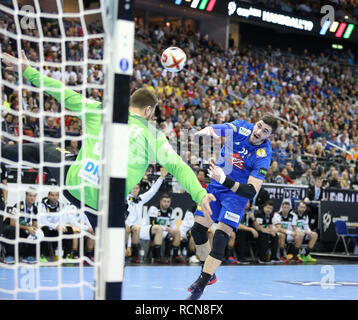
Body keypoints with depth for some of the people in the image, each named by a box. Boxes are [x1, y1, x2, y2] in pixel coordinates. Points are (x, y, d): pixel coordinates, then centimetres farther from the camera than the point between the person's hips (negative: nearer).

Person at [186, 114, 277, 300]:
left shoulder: (263, 156, -25)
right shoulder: (240, 127, -13)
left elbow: (252, 192, -31)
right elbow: (209, 131, -13)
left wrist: (224, 180, -43)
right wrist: (207, 132, -38)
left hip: (237, 192, -5)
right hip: (216, 186, 5)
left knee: (220, 237, -17)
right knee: (198, 230, 5)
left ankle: (201, 286, -13)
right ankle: (208, 273, 26)